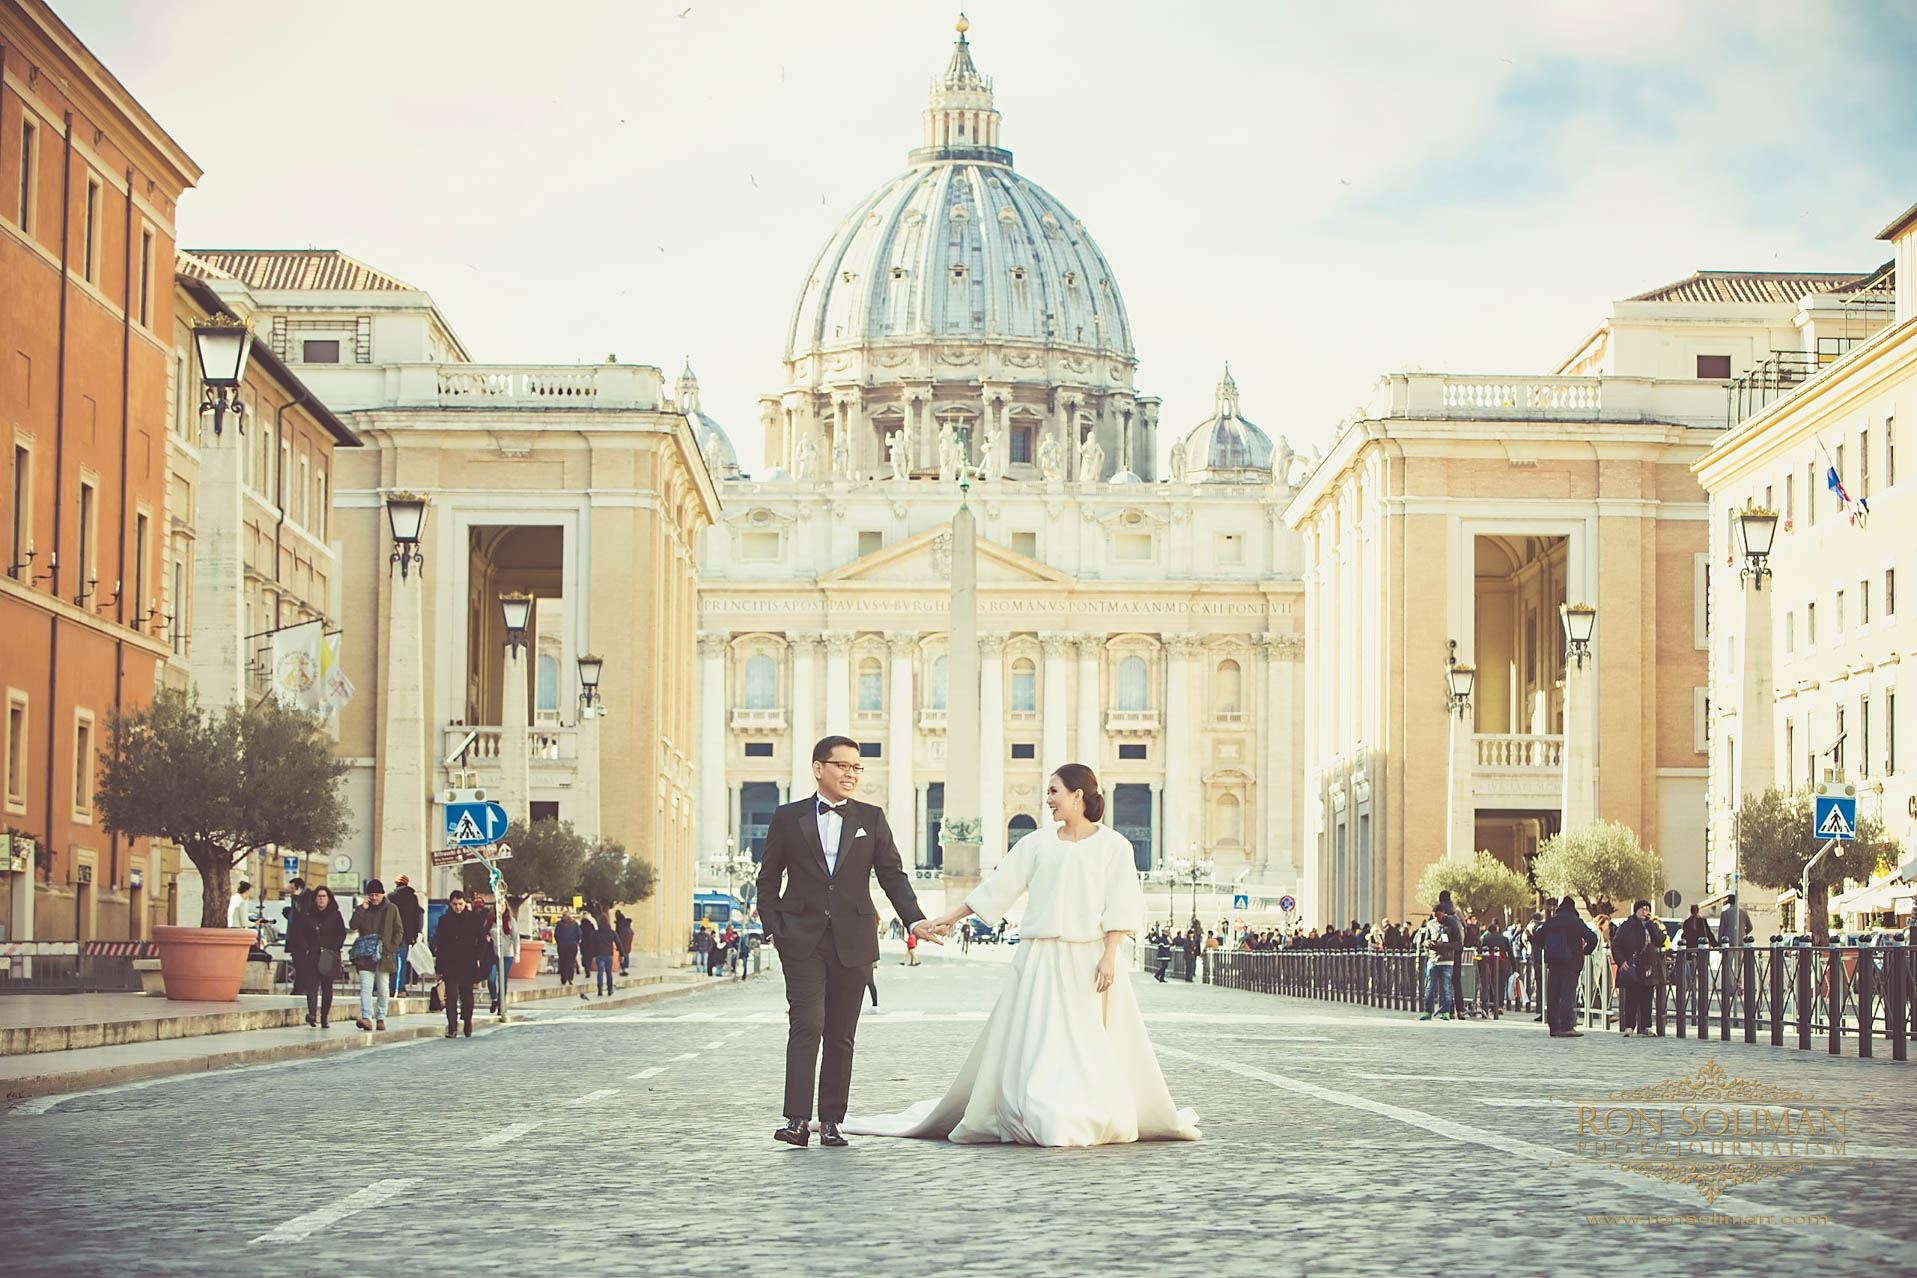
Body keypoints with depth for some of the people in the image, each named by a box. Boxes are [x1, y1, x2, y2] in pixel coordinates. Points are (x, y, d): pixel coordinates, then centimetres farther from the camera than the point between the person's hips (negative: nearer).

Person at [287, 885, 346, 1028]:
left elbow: (341, 934, 7)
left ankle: (325, 1017, 10)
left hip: (329, 957, 0)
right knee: (312, 983, -16)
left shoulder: (335, 915, 8)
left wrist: (332, 948, -6)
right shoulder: (306, 915, 9)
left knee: (327, 987, 4)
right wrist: (306, 949, -5)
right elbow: (300, 934, 9)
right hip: (311, 956, 0)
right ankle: (312, 1013, -30)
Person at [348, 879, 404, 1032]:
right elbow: (353, 926, -4)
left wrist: (391, 948, -5)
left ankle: (381, 1018, 15)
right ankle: (366, 1018, -20)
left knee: (383, 988, 6)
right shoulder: (363, 909, 9)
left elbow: (399, 931, 6)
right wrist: (362, 909, -11)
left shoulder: (391, 909, 5)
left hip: (384, 956, 0)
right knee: (365, 986, -12)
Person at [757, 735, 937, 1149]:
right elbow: (768, 879, 9)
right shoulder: (788, 818, 6)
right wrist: (775, 929, -2)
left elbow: (892, 875, 7)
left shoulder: (871, 818, 10)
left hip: (853, 941, 2)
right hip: (803, 940, -2)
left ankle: (831, 1121, 10)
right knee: (807, 1025, -15)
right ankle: (797, 1120, -19)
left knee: (841, 1036, 5)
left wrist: (915, 920, -7)